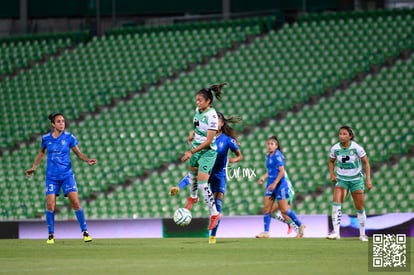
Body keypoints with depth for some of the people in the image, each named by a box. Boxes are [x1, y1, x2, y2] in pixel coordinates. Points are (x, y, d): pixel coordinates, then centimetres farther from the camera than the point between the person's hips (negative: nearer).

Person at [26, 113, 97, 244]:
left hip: (67, 175, -1)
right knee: (50, 205, -7)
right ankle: (51, 235, 6)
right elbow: (41, 153, 18)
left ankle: (85, 232, -1)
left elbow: (79, 153, 1)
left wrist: (88, 160, -17)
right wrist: (34, 168, 16)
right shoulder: (46, 138, 1)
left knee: (75, 202, -10)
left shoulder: (69, 137, -3)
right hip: (51, 177, 1)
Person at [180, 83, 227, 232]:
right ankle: (193, 197, 58)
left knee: (202, 183, -14)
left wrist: (191, 152, -24)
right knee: (192, 173, 28)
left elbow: (208, 141, -25)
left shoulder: (211, 116, -25)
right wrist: (192, 133, 4)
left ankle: (215, 213, -5)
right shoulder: (198, 110, 1)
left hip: (207, 152, -9)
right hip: (196, 149, 9)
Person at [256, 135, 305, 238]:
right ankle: (266, 232, 2)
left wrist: (275, 183, -24)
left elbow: (282, 171, -18)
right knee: (266, 208, 1)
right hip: (271, 185, 8)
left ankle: (300, 225, 11)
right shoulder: (268, 156, 12)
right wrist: (263, 177, 9)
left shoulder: (278, 155, -12)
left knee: (284, 209, -3)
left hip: (280, 185, -8)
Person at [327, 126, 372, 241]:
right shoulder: (335, 148, -9)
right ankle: (336, 232, -25)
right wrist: (332, 174, -6)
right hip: (341, 179, 1)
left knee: (360, 208, 5)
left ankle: (362, 234, 22)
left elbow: (366, 163, -7)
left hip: (356, 180, -1)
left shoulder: (357, 148, -16)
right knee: (336, 202, -22)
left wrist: (368, 179, -13)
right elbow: (331, 161, 10)